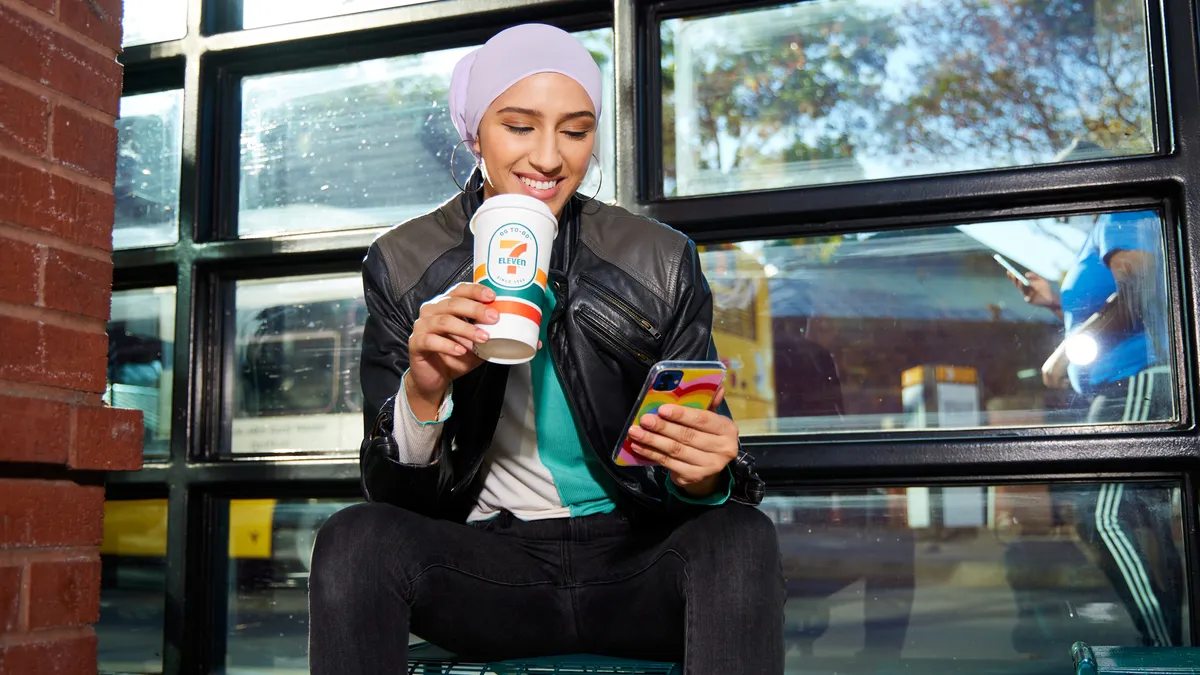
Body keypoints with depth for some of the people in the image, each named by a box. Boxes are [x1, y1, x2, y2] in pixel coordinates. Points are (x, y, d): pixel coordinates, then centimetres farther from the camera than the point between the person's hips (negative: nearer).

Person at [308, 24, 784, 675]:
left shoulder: (662, 263, -1)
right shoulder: (403, 266, -1)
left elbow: (708, 472, 1)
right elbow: (391, 490, -3)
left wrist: (705, 475, -25)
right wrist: (423, 391, -25)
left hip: (633, 560, 0)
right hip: (486, 561, 0)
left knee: (741, 535, -30)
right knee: (353, 539, -27)